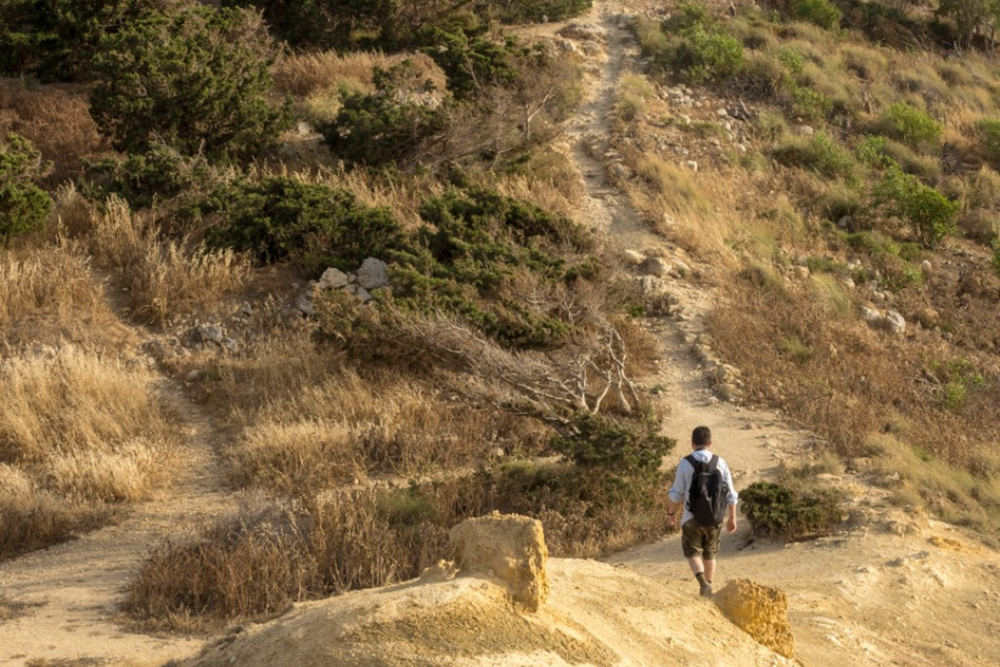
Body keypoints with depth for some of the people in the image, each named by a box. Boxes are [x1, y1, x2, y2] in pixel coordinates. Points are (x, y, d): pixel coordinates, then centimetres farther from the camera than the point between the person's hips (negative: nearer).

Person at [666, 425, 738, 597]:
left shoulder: (685, 463, -8)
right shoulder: (720, 463, -2)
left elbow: (676, 493, -5)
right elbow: (730, 494, 2)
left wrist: (671, 513, 11)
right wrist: (732, 518, 13)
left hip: (692, 517, -2)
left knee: (693, 552, 6)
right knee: (710, 553, 18)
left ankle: (703, 582, -18)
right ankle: (709, 587, 22)